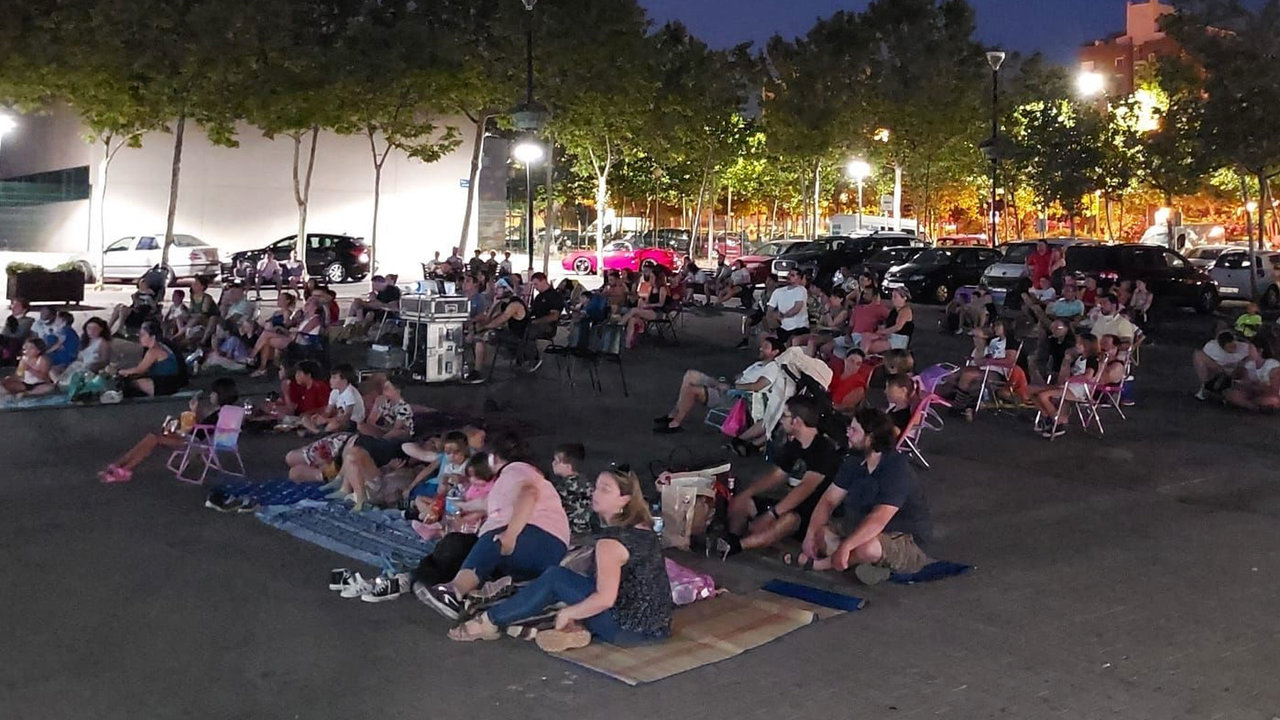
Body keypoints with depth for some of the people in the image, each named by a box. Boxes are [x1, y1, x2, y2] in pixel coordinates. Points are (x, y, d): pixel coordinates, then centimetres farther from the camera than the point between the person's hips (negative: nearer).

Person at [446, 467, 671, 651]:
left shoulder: (611, 541, -18)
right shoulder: (642, 527, 9)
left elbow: (605, 599, -24)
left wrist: (566, 613, -10)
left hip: (628, 628, -9)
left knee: (555, 577, -5)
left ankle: (489, 623, 3)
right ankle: (579, 628, -1)